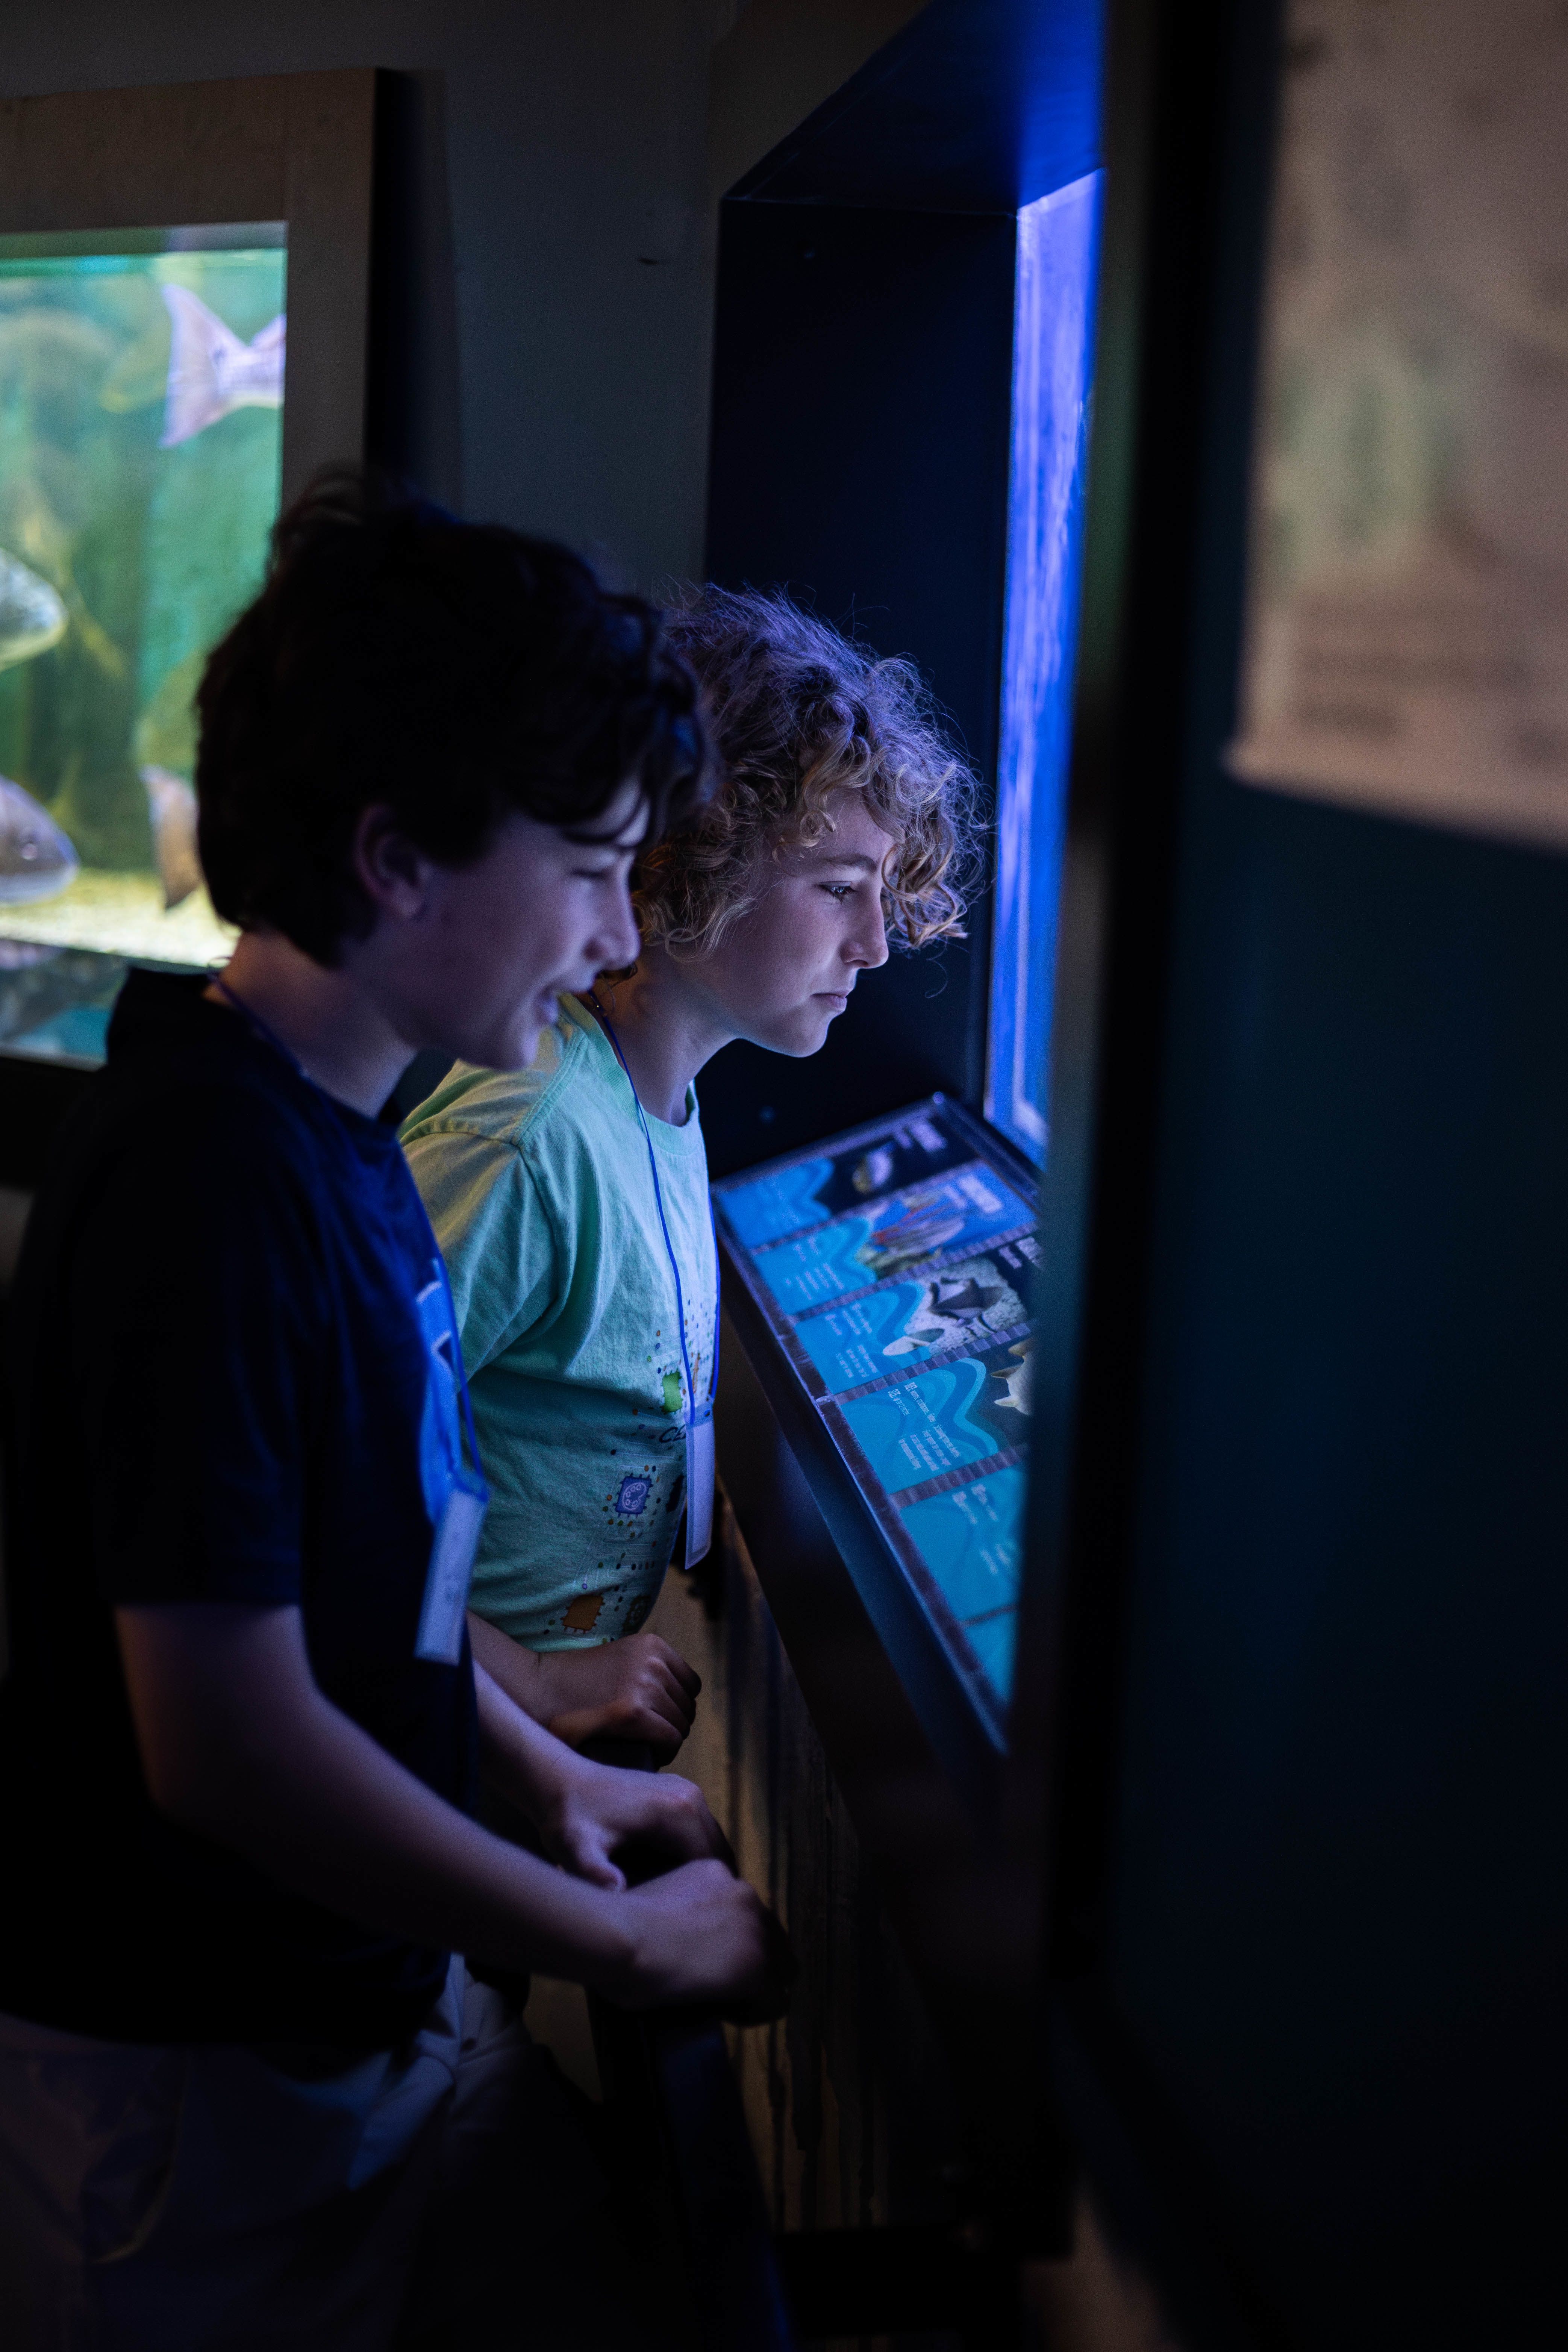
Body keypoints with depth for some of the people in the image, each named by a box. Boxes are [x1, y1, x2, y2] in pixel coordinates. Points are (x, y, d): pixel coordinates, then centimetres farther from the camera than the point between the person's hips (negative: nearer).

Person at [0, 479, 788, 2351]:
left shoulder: (318, 1129, 5)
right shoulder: (213, 1174, -27)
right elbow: (229, 1739, -28)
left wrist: (547, 1775, 12)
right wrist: (628, 1943, -17)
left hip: (361, 1991, 9)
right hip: (194, 2075, -9)